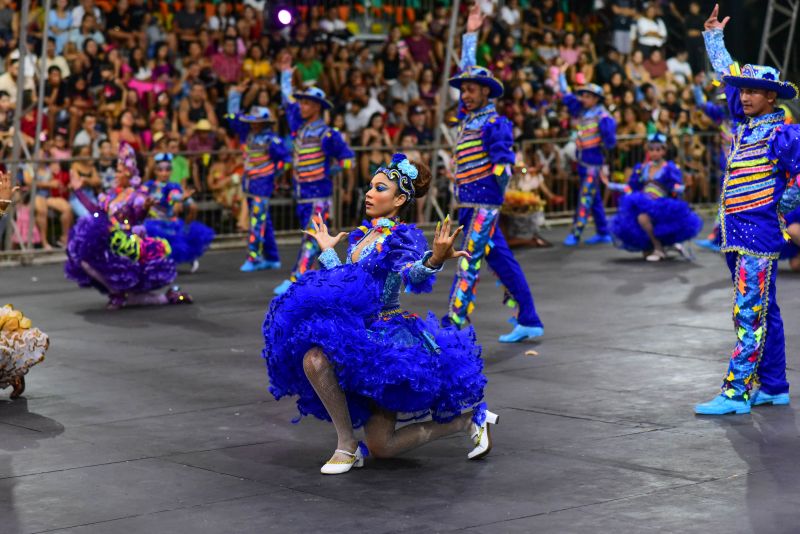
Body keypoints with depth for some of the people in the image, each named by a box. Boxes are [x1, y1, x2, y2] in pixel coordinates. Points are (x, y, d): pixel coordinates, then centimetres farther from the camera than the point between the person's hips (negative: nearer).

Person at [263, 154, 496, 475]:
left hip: (390, 335, -7)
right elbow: (342, 283, 22)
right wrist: (326, 250, 34)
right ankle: (466, 418, 20)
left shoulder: (404, 237, -8)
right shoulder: (362, 236, 14)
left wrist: (434, 261, -50)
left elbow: (411, 274, -29)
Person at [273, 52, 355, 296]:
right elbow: (288, 99, 23)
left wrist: (349, 189, -5)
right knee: (314, 238, 12)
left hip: (319, 196, -8)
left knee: (312, 239, -12)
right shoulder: (300, 126, 9)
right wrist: (286, 73, 28)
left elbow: (347, 159, -7)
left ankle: (296, 279, -20)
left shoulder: (326, 134, -12)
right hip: (302, 195, 8)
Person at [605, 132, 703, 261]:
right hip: (642, 206, 5)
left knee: (643, 217, -36)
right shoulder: (642, 168, 16)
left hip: (663, 208, -5)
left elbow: (678, 189, -8)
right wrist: (609, 185, 19)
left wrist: (677, 188, -31)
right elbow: (630, 188, 21)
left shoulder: (670, 168, 2)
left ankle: (659, 249, -17)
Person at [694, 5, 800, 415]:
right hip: (738, 234, 8)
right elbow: (728, 77, 25)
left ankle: (736, 393, -12)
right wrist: (714, 36, 31)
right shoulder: (744, 124, 13)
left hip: (759, 234, -8)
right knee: (763, 313, 13)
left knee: (750, 316, -9)